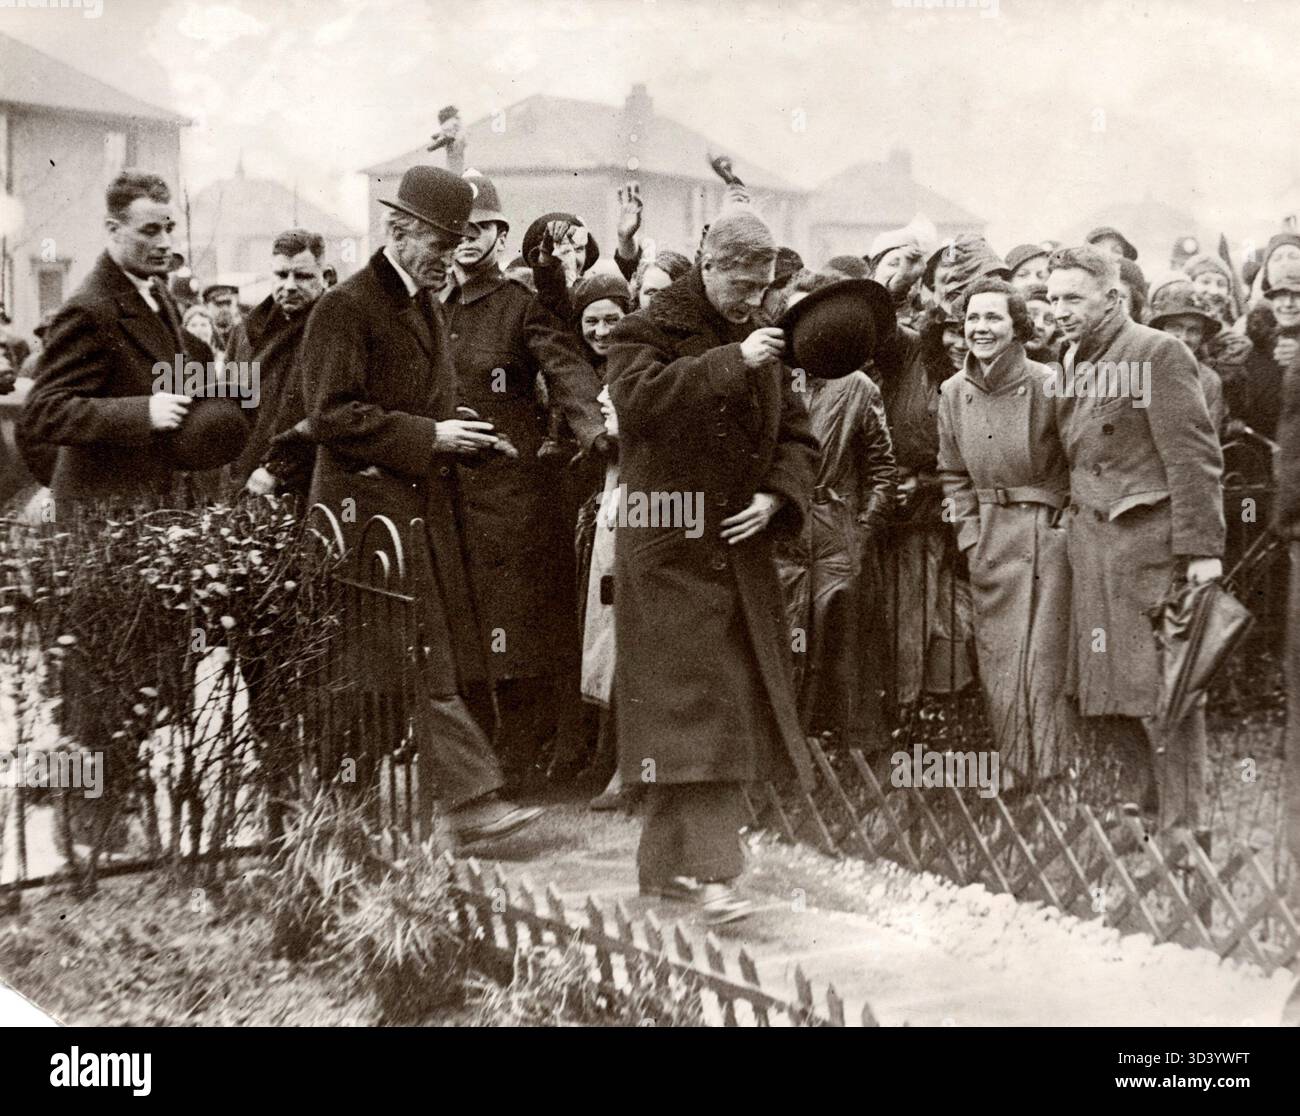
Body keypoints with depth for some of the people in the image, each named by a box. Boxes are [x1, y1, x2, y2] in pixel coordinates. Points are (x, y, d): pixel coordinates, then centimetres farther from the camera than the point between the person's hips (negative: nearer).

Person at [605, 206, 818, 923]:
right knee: (690, 697, -14)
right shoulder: (648, 331, -3)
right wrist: (732, 362, -25)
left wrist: (775, 497, 0)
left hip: (741, 551, 7)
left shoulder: (761, 343, 16)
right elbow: (640, 398, -23)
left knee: (739, 702, 8)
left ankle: (665, 861, 19)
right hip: (670, 548, -7)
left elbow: (797, 434, 18)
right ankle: (701, 866, -14)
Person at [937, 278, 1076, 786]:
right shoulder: (954, 392, 6)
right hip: (987, 535, 5)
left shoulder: (1046, 384, -11)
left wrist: (1065, 522, -9)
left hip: (1043, 531, -5)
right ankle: (1009, 767, 24)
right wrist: (970, 534, 4)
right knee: (994, 655, 11)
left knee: (1038, 653, -4)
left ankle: (1046, 769, 10)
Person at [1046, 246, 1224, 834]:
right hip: (1092, 552, 7)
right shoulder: (1071, 365, 16)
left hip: (1148, 543, -7)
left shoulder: (1155, 353, -7)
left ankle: (1184, 827, 5)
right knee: (1103, 697, 9)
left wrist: (1202, 548, -17)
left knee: (1162, 695, -4)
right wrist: (1076, 527, 8)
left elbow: (1195, 456, -12)